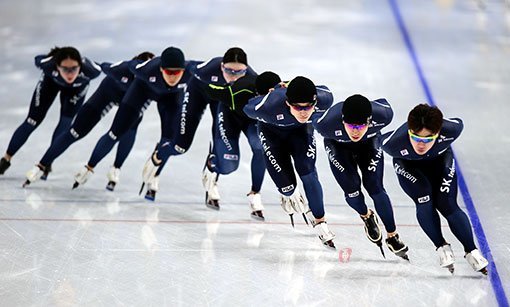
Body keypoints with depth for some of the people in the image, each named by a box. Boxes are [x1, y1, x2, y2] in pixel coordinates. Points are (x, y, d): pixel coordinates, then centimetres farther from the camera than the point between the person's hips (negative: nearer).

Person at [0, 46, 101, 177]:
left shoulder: (89, 70, -46)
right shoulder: (48, 64, -44)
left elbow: (97, 70, -21)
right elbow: (38, 59, -19)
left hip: (77, 87, 1)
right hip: (51, 80, 0)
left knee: (65, 123, -7)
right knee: (34, 120, 0)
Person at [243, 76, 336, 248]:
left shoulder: (324, 99, -36)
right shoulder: (269, 106, -43)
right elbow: (248, 108, -18)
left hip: (301, 130, 2)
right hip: (272, 130, -1)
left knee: (308, 173, -15)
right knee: (286, 184, -8)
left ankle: (320, 222, 1)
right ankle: (291, 195, 31)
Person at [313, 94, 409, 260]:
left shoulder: (382, 114, -39)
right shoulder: (327, 122, -42)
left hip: (369, 143, 1)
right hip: (338, 145, 0)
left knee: (374, 187, -7)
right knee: (351, 189, -8)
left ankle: (392, 236, 9)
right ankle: (367, 217, 27)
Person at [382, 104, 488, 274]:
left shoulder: (450, 129, -39)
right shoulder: (394, 142, -41)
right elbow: (380, 140, -17)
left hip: (440, 160, 1)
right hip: (408, 166, -1)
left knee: (447, 206, -10)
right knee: (425, 203, -21)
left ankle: (471, 251, 7)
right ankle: (442, 247, 3)